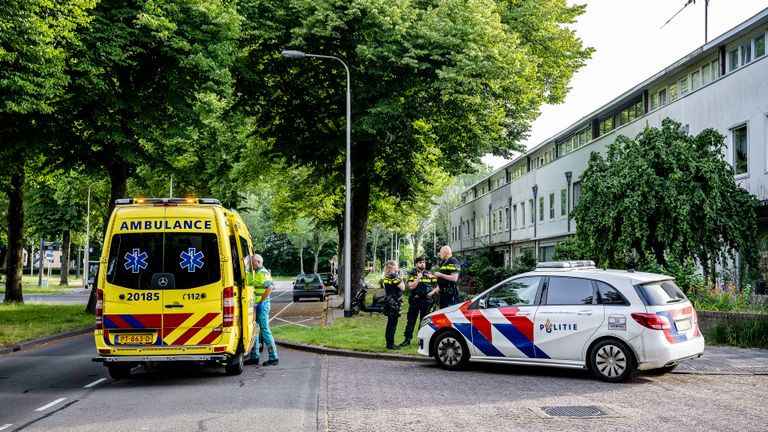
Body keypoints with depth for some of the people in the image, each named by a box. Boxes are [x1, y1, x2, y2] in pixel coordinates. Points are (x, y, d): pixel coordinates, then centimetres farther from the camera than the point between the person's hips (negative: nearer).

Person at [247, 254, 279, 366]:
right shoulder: (253, 273, 18)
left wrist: (261, 302, -22)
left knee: (264, 330, -8)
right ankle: (254, 357, 20)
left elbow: (270, 287, -22)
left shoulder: (263, 273, -11)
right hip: (254, 305, 10)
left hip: (261, 305, -10)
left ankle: (273, 358, -4)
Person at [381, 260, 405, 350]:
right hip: (394, 301, -9)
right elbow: (402, 288, -16)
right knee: (393, 323, -6)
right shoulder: (394, 276, -14)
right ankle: (391, 344, -5)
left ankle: (389, 343, 19)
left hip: (388, 301, 9)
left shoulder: (387, 277, 12)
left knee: (390, 322, 14)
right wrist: (401, 279, -1)